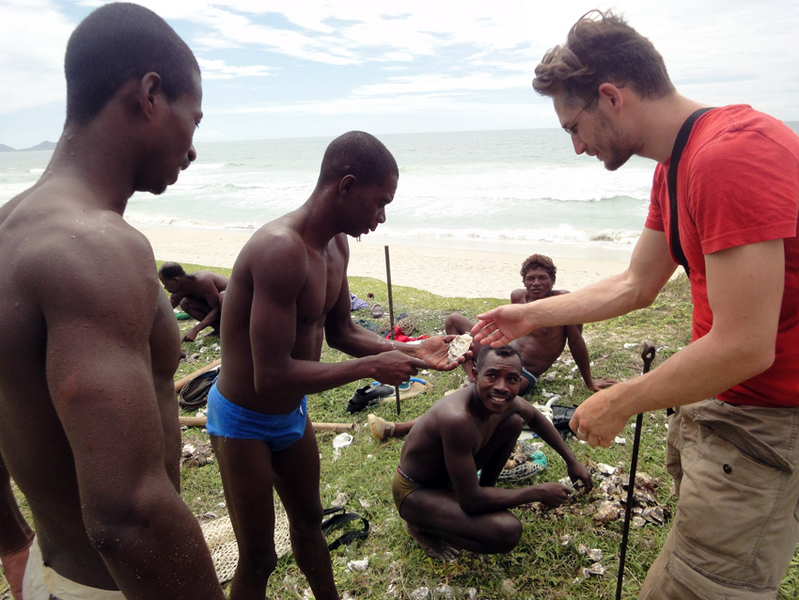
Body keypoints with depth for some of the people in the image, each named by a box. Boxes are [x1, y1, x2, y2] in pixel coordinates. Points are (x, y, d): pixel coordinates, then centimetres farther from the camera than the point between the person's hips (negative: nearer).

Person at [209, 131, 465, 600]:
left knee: (309, 521, 28)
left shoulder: (336, 245, -4)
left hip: (293, 413, 9)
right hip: (245, 422, -8)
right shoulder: (281, 249, -33)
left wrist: (409, 350, -7)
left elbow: (341, 331, 6)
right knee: (258, 561, 8)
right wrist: (372, 367, -26)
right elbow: (272, 375, -34)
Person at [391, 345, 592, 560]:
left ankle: (486, 488, 16)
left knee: (514, 421, 4)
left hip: (447, 476, 8)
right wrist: (538, 493, -21)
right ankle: (423, 527, -5)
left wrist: (572, 461, 10)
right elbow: (470, 501, -32)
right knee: (508, 531, -28)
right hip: (415, 492, -8)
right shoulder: (458, 419, -39)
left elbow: (535, 417, 13)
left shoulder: (502, 401, -13)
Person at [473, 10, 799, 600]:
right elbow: (634, 286, 14)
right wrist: (531, 315, 15)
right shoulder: (675, 166, 8)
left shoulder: (733, 156, -25)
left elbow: (744, 347, -27)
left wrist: (620, 404, -14)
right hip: (717, 401, 9)